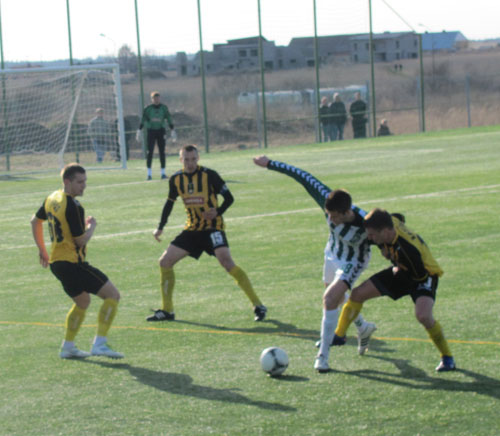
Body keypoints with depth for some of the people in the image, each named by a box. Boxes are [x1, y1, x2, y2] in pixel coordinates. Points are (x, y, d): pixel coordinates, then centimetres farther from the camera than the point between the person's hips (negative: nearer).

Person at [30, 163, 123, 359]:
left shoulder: (52, 198, 10)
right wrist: (92, 226, 3)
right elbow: (81, 240, -16)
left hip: (56, 261, 10)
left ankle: (68, 346, 24)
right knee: (112, 294, -8)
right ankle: (99, 343, -15)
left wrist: (42, 249, 33)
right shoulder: (73, 207, -19)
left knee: (82, 302, 26)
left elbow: (35, 221, 26)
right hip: (72, 262, -10)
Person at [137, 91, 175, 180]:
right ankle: (149, 173, -3)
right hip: (151, 131, -2)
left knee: (162, 152, 3)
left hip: (161, 131, 2)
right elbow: (143, 120, 0)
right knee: (150, 152, -6)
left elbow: (169, 119, 8)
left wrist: (172, 130, 3)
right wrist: (139, 131, -7)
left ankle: (163, 172, 10)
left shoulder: (164, 108, 5)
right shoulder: (148, 108, 1)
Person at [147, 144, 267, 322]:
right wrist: (160, 227, 12)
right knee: (165, 261, 0)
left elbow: (229, 197, -7)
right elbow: (170, 202, 17)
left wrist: (218, 212, -25)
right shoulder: (176, 179, 2)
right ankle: (167, 311, 13)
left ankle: (258, 306, -19)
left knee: (227, 262, -25)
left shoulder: (209, 175, -12)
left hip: (212, 226, -6)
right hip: (192, 228, 6)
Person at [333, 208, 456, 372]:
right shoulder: (391, 221, -22)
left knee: (423, 316, -32)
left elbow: (419, 276, -25)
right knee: (358, 294, 3)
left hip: (423, 276, -8)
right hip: (401, 271, 8)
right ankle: (339, 335, 23)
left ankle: (447, 357, -10)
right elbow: (399, 218, 5)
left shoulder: (409, 249, -41)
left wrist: (398, 270, -10)